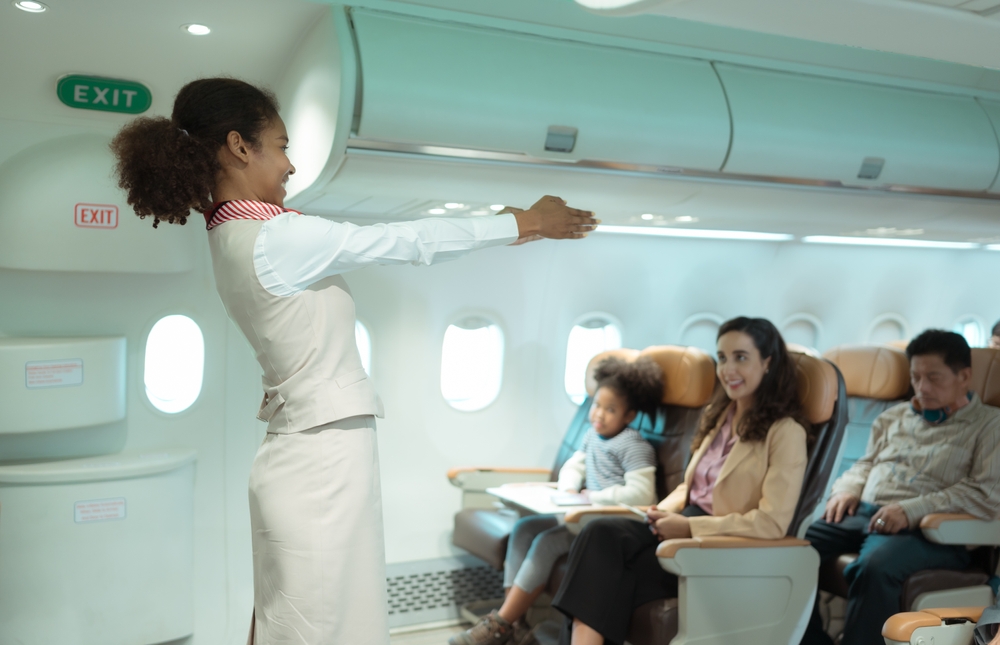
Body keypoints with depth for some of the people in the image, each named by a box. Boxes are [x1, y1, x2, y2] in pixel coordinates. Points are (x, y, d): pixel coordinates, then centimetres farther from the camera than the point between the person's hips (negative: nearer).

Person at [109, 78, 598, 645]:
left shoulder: (235, 236, 11)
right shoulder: (276, 237, -17)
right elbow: (413, 243, -11)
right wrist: (527, 225, -1)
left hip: (310, 453, 9)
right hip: (327, 456, -9)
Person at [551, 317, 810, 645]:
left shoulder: (786, 432, -7)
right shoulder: (718, 415, 18)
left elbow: (773, 522, -14)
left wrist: (689, 526, -16)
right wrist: (663, 510, 1)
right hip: (687, 527, 7)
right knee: (601, 532, -24)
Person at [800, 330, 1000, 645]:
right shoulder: (895, 416, 25)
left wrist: (912, 509, -17)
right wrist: (847, 489, 7)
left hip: (926, 529, -5)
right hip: (862, 512, 6)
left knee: (875, 566, -38)